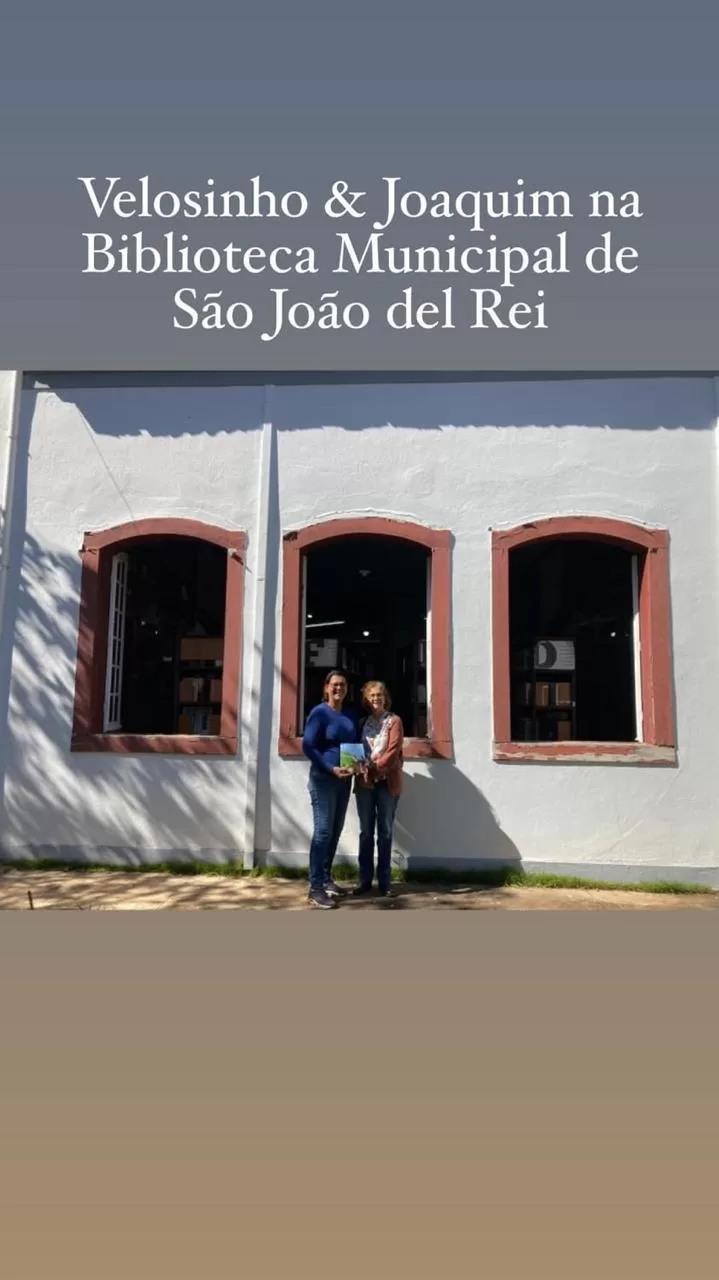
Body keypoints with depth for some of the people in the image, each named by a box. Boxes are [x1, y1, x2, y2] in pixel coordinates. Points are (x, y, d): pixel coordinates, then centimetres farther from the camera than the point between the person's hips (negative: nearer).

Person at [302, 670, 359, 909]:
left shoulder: (351, 716, 11)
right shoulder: (319, 713, -9)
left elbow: (357, 745, 18)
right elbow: (308, 747, -14)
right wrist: (331, 768, -22)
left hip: (344, 780, 7)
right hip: (323, 779, -7)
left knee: (336, 831, 12)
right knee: (323, 831, -10)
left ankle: (326, 879, 24)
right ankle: (315, 889, -6)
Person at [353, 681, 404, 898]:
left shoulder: (394, 721, 2)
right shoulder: (362, 722, 13)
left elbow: (394, 750, -9)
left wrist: (376, 769, -20)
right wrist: (361, 768, -11)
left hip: (387, 782, -3)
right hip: (364, 782, 3)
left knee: (385, 832, 3)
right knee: (365, 832, 5)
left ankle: (385, 881, 9)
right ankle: (365, 880, 12)